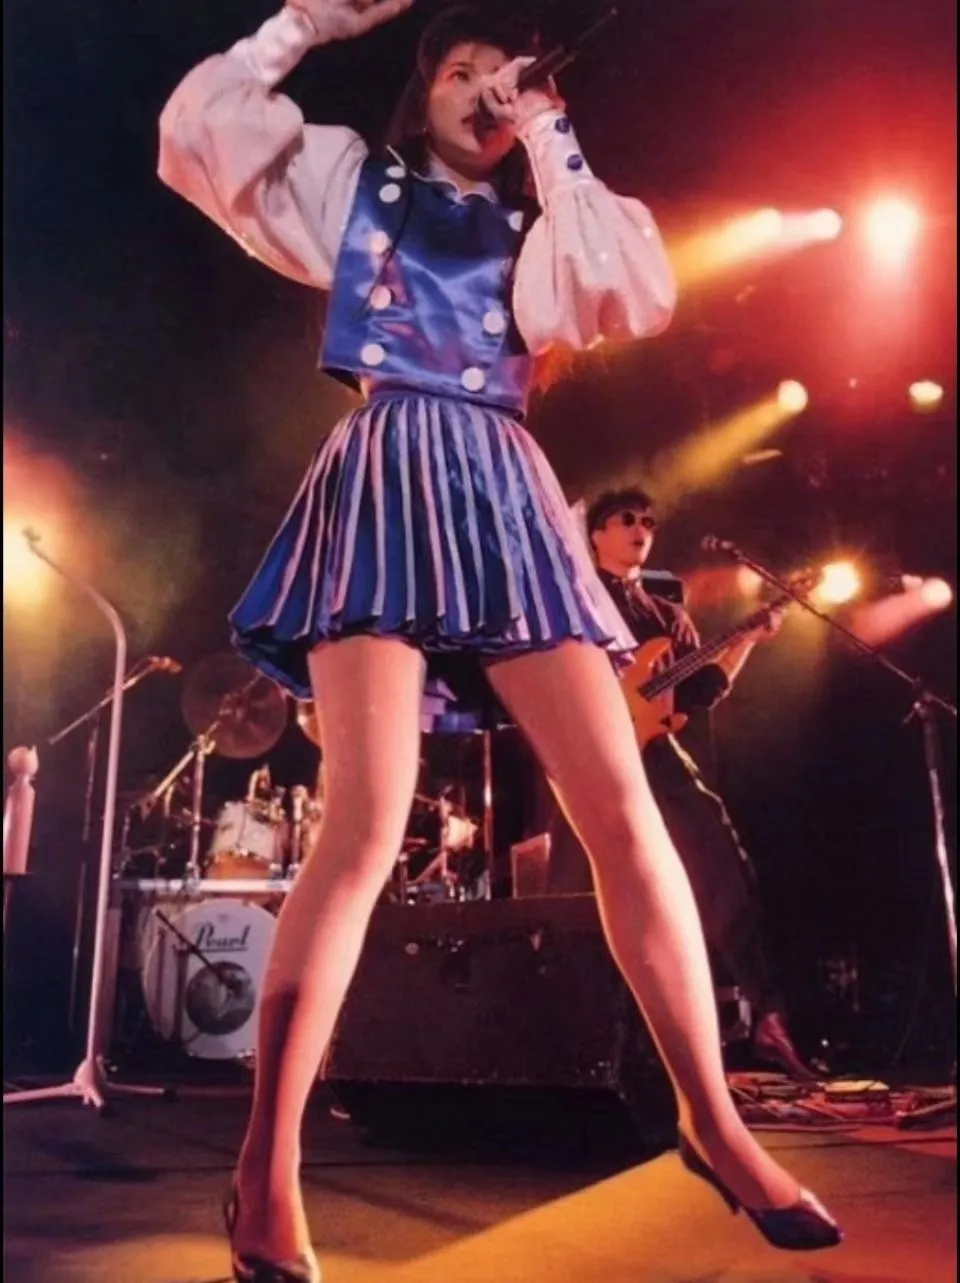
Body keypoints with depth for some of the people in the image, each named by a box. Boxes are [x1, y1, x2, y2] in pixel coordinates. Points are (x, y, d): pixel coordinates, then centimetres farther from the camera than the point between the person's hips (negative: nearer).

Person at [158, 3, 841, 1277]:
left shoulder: (534, 226, 25)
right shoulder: (349, 177, 22)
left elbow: (638, 296, 5)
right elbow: (197, 125, 11)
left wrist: (553, 149, 9)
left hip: (504, 491, 3)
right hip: (385, 478, -2)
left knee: (622, 806, -10)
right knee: (367, 823, -19)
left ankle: (713, 1121, 2)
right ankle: (266, 1170, -9)